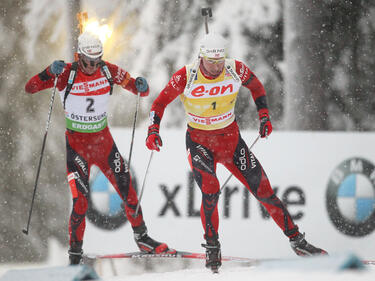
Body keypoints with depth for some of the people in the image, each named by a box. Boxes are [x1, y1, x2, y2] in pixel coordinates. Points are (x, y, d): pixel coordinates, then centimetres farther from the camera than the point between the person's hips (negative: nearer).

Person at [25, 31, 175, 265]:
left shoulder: (109, 71, -5)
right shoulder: (67, 73, -13)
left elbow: (138, 89, 2)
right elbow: (30, 88, -17)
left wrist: (141, 87, -22)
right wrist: (50, 72, -34)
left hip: (103, 139, 3)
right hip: (77, 142, -3)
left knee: (127, 187, 4)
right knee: (81, 198, -11)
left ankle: (142, 238, 22)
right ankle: (75, 252, 0)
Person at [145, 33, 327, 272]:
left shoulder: (235, 70, -13)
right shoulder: (186, 77, -18)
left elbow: (256, 86, 9)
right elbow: (161, 102, -6)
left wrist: (264, 115, 2)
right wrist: (153, 131, -19)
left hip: (231, 138, 2)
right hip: (200, 142, -2)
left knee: (262, 188, -1)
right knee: (210, 190, -24)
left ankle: (297, 241, 8)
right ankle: (212, 247, -6)